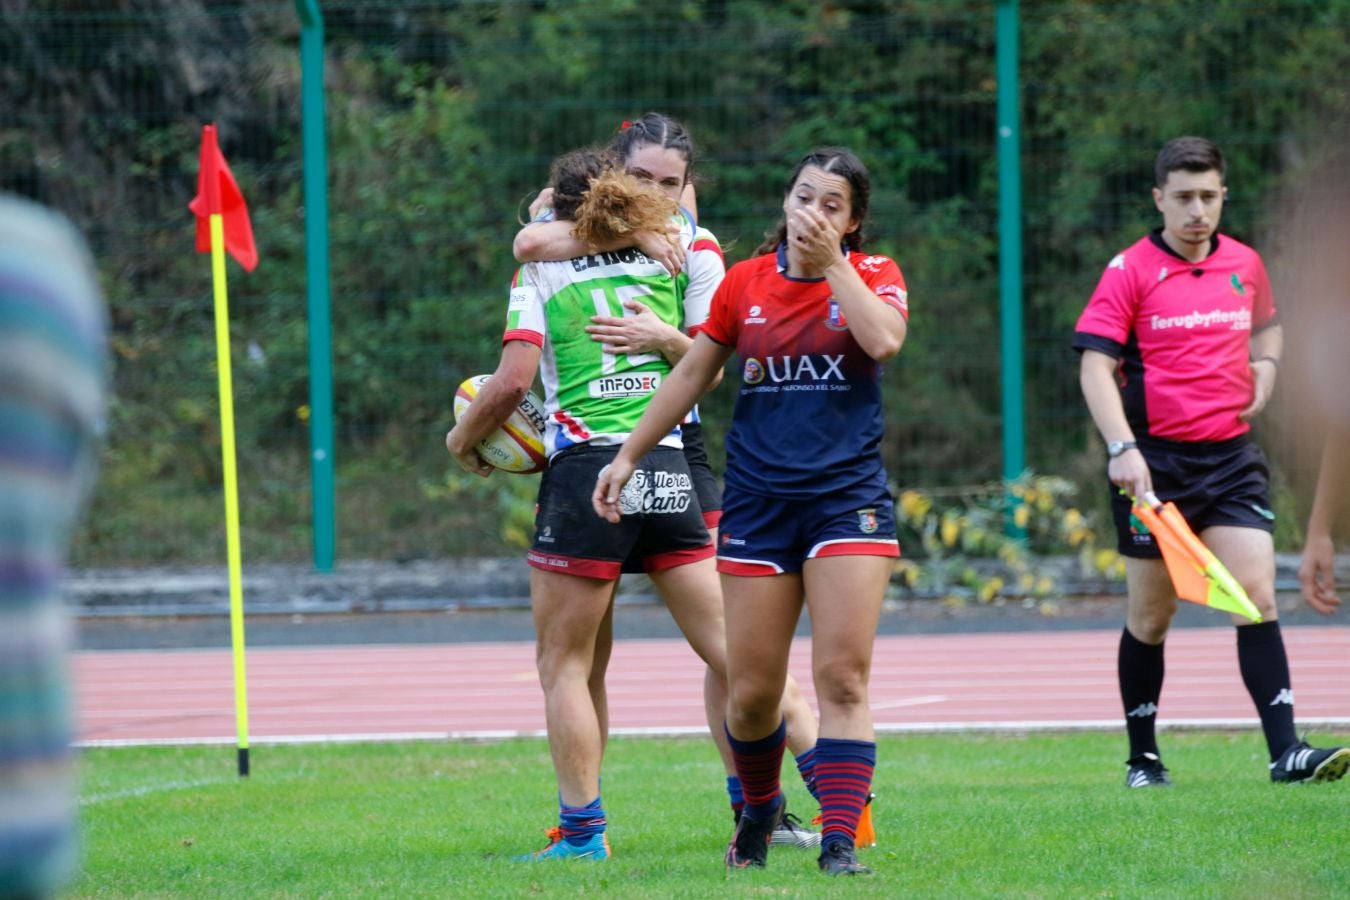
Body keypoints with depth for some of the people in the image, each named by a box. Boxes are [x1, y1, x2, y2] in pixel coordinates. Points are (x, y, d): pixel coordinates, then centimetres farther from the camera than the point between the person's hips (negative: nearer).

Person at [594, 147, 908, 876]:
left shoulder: (872, 275, 1)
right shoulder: (745, 283, 5)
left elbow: (884, 339, -21)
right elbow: (691, 374, 14)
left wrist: (832, 263, -16)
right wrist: (630, 454, 15)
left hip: (848, 498, -2)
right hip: (757, 503, 2)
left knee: (843, 678, -11)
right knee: (751, 690, 3)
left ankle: (839, 843, -11)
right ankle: (760, 809, 30)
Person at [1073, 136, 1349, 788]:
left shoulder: (1244, 264, 9)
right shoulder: (1130, 270, -5)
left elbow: (1267, 327, 29)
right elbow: (1095, 365, -11)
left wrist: (1264, 370, 7)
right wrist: (1121, 447, -23)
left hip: (1230, 457, 3)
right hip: (1155, 461, -3)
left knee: (1257, 598, -10)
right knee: (1150, 617, 6)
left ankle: (1284, 751, -13)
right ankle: (1143, 759, 18)